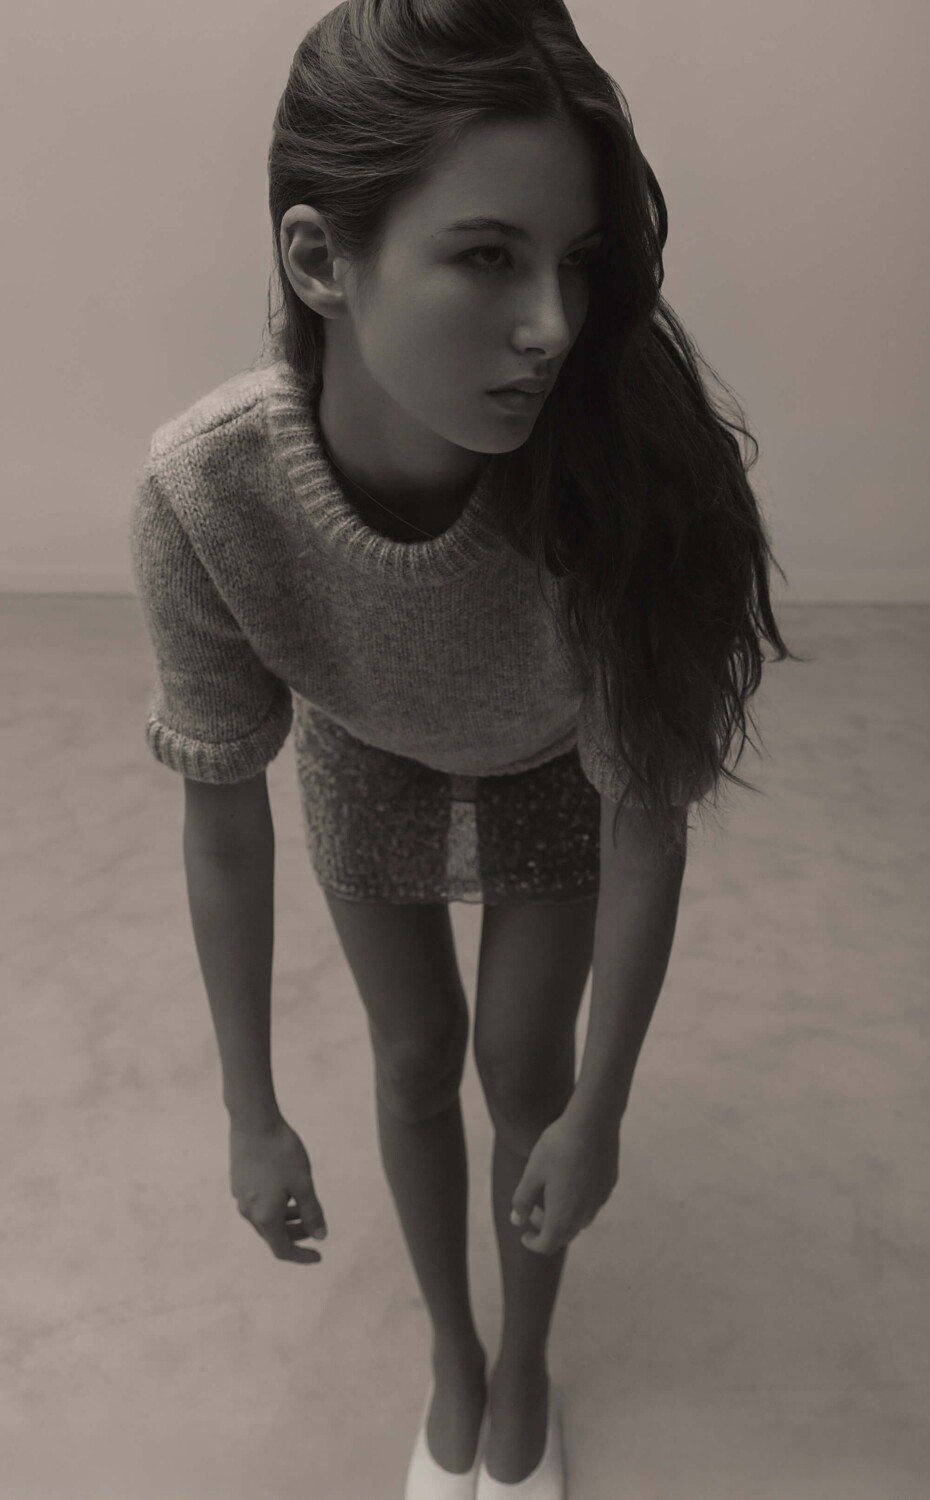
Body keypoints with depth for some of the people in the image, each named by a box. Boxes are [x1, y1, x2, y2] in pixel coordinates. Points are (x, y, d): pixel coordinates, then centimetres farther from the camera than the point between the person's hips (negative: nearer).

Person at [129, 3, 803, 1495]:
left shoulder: (613, 472, -40)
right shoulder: (203, 487, -36)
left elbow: (646, 816, -26)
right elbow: (222, 816, -21)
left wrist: (598, 1110, -18)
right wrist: (250, 1111, -12)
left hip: (553, 774, 0)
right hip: (367, 768, 1)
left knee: (524, 1066, 11)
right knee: (416, 1061, 14)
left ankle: (525, 1369, 42)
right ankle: (452, 1358, 44)